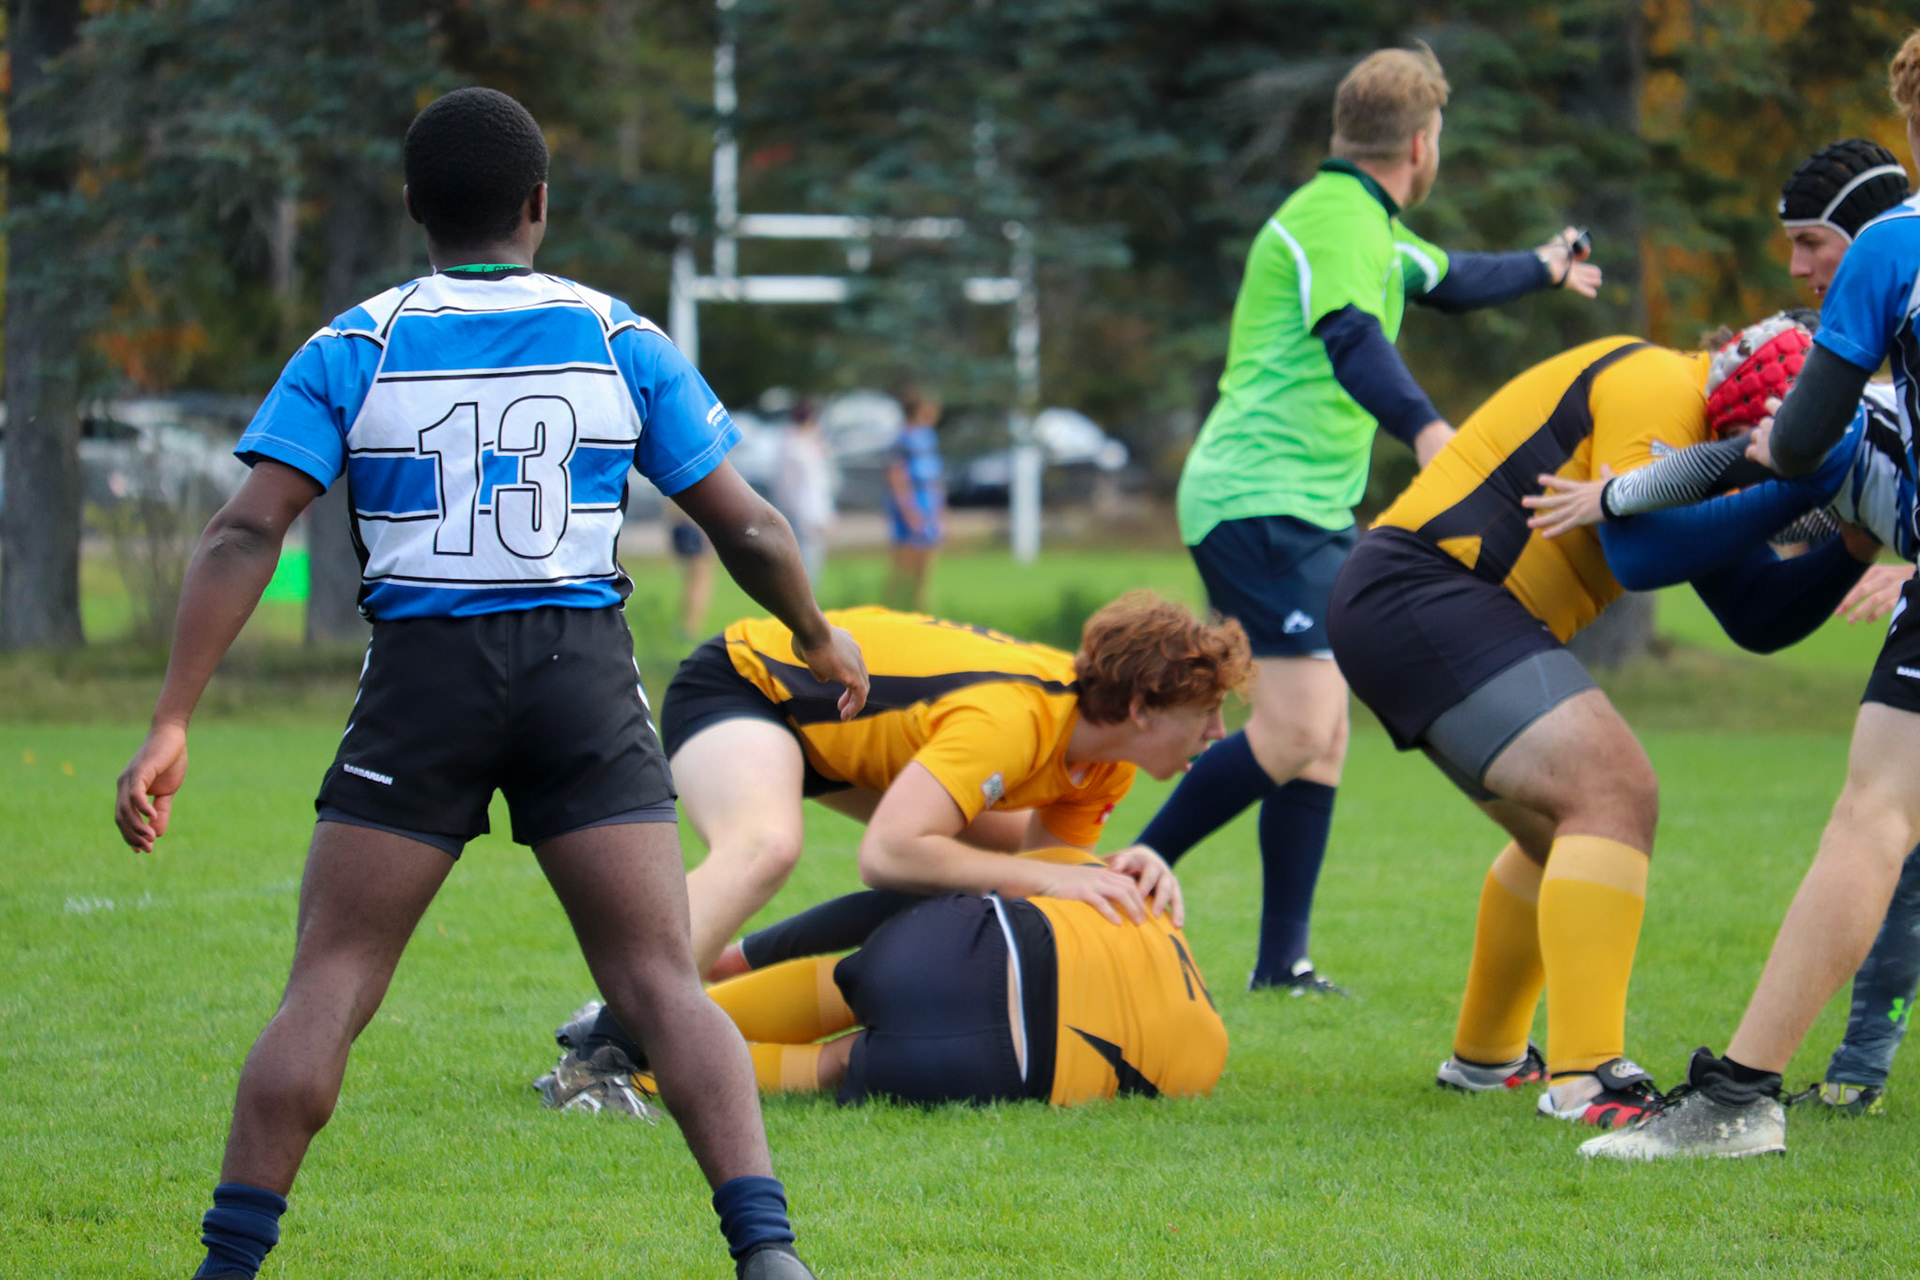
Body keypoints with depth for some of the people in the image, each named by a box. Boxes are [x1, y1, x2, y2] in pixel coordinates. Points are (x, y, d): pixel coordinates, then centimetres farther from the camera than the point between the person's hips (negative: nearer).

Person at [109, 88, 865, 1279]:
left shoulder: (353, 347, 5)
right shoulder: (620, 339, 7)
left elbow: (246, 532, -6)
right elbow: (747, 526, 9)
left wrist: (172, 723, -8)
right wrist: (822, 640, 27)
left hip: (422, 680, -1)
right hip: (584, 673, 1)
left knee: (326, 991, 4)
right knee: (665, 987, 0)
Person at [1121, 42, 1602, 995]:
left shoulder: (1365, 226, 21)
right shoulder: (1337, 216, -12)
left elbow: (1448, 280, 43)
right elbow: (1351, 340, -31)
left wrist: (1543, 268, 59)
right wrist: (1424, 428, -46)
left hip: (1305, 513, 11)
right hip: (1260, 501, -11)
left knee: (1321, 736, 7)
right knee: (1296, 730, -19)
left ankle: (1283, 962, 8)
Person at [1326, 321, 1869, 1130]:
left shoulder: (1699, 444, 17)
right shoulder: (1655, 388, -13)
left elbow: (1758, 618, 14)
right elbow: (1639, 549, -27)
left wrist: (1854, 547, 0)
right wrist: (1796, 493, -24)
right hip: (1419, 592, -11)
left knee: (1568, 831, 25)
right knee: (1614, 791, -22)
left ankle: (1485, 1056, 43)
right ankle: (1585, 1078, -29)